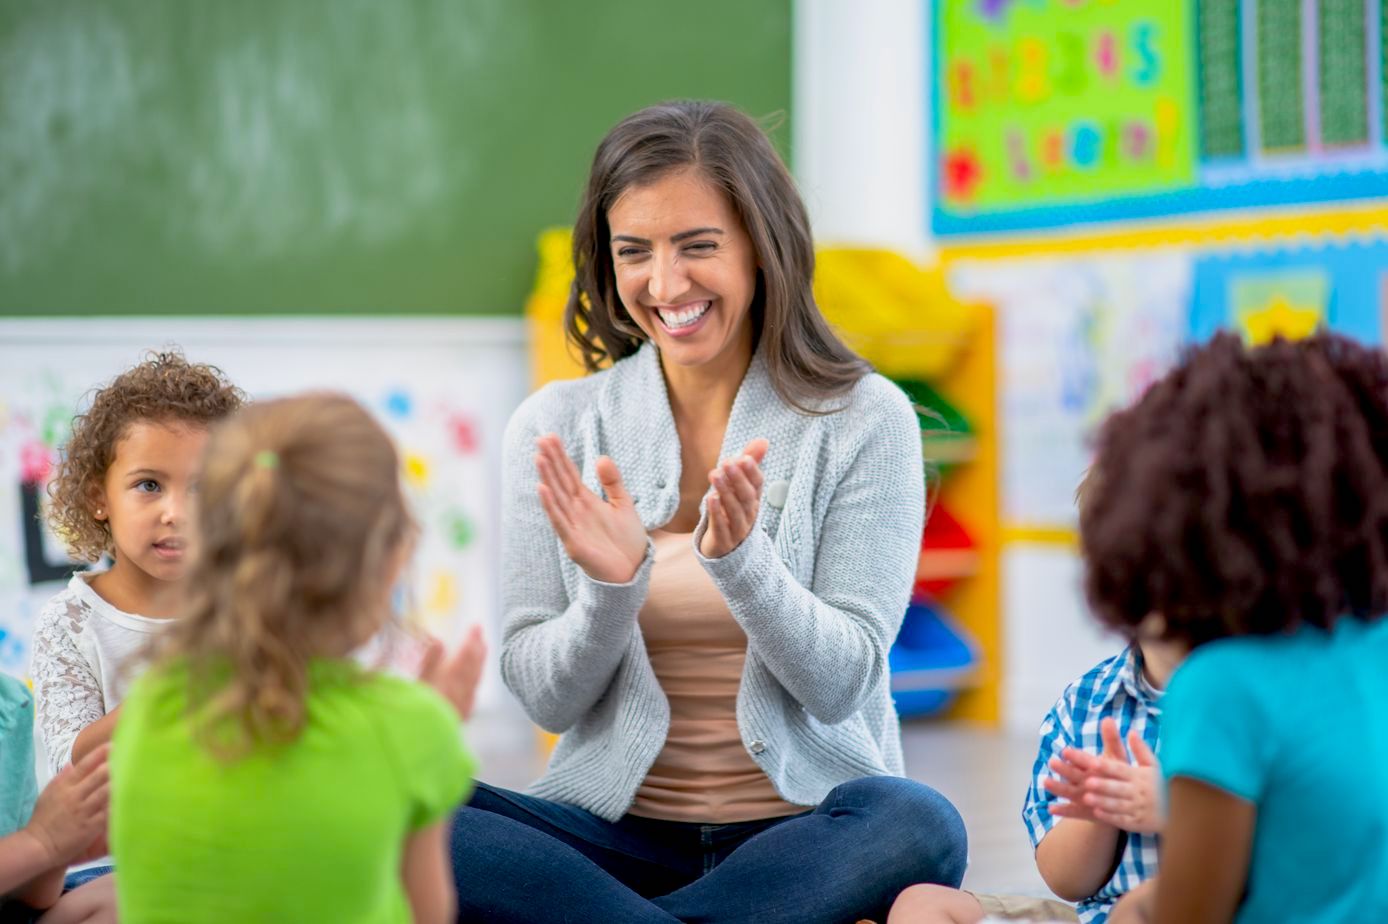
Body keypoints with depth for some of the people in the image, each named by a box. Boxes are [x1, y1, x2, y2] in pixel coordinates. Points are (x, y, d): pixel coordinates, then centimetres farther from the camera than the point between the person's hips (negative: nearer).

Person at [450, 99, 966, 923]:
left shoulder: (865, 421, -2)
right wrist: (613, 587, -20)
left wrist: (739, 560, -25)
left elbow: (841, 684, -7)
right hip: (619, 823, 2)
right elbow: (547, 700, 0)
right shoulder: (555, 428, 3)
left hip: (807, 826, -1)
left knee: (919, 828, -36)